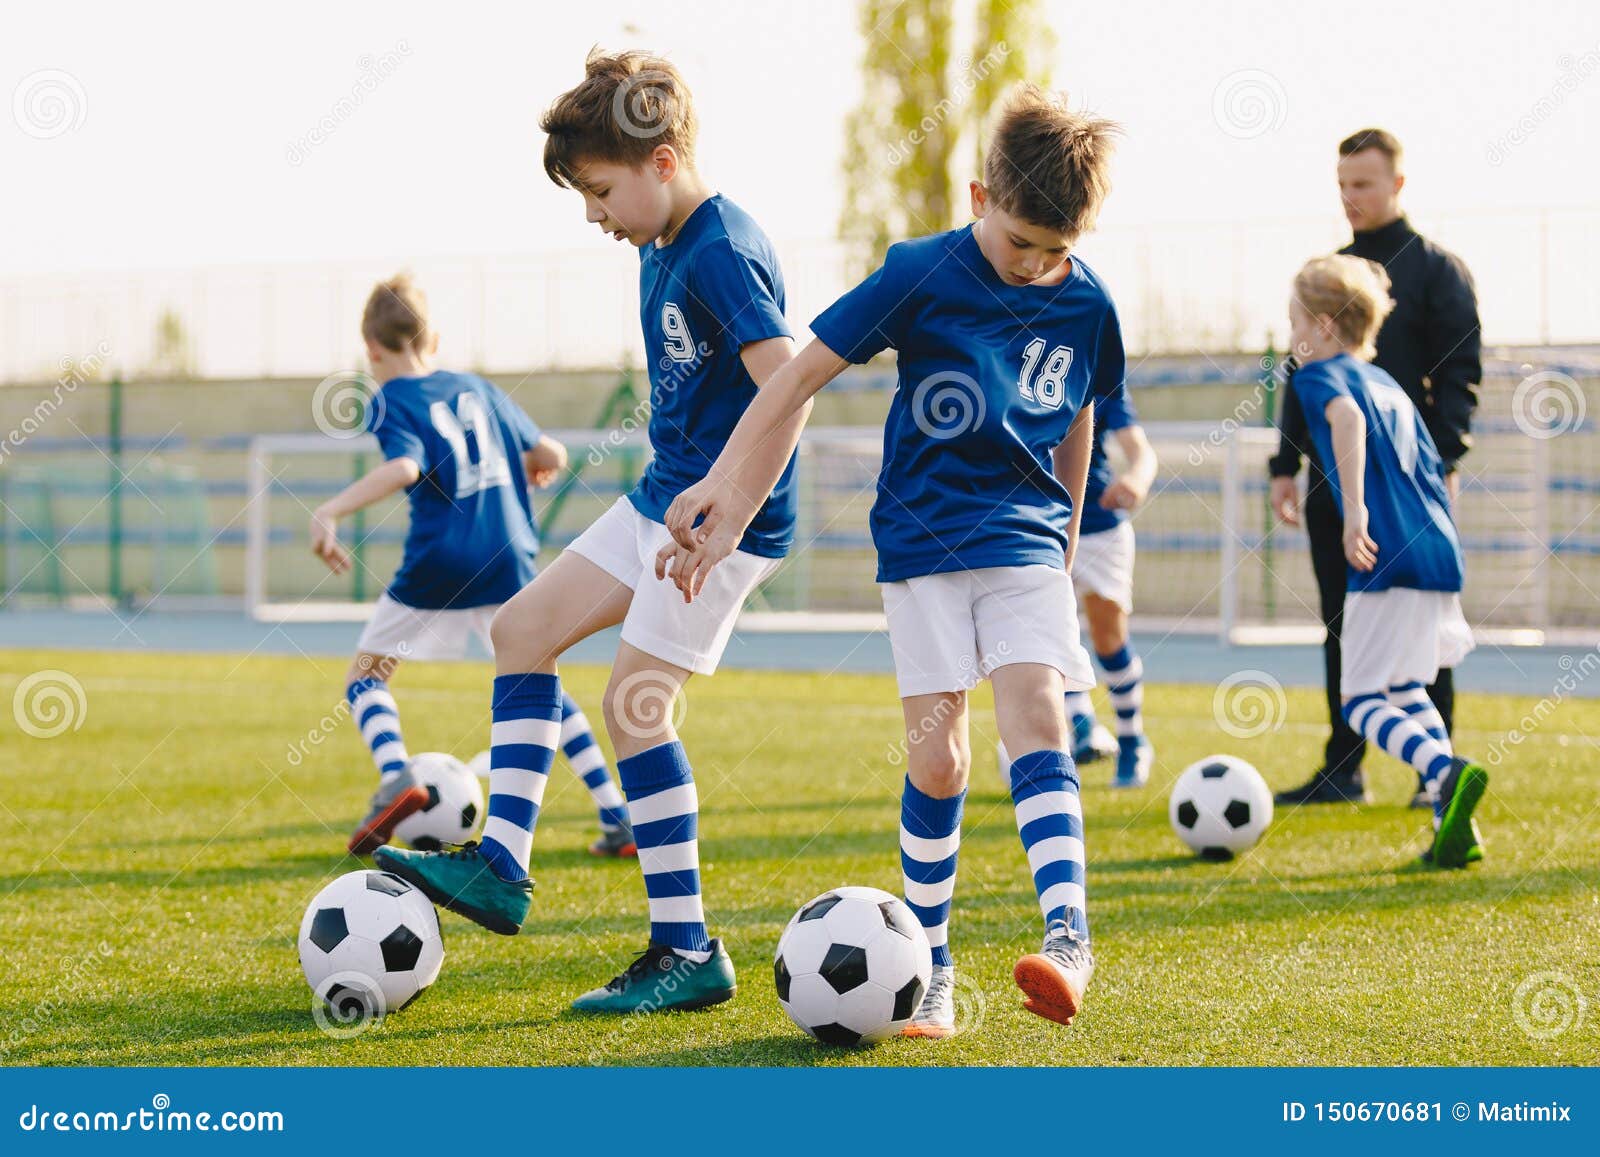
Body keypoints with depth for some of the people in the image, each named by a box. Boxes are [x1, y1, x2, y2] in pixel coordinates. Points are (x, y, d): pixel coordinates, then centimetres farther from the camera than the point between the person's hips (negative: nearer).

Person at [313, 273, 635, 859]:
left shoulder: (390, 401, -1)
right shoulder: (477, 388, 15)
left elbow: (404, 468, -21)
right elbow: (551, 454, 16)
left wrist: (328, 513, -27)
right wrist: (535, 469, 39)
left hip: (437, 565, -4)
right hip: (508, 560, 5)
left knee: (365, 675, 12)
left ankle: (396, 777, -16)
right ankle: (617, 819, 5)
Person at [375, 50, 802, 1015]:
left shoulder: (723, 254, -21)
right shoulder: (660, 248, 10)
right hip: (664, 498, 10)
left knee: (635, 705, -11)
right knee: (523, 628, 10)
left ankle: (690, 954, -4)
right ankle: (500, 867, 10)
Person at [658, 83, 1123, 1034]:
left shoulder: (1086, 305, 0)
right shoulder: (922, 275, -10)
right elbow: (799, 381, -6)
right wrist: (723, 504, -9)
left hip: (1024, 539, 2)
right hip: (923, 541, -1)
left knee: (1037, 715, -19)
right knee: (937, 758, -4)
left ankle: (1069, 937, -27)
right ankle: (930, 971, 8)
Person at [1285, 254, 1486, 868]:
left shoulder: (1319, 375, 0)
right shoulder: (1388, 384, 24)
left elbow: (1346, 415, -23)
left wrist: (1355, 511, -29)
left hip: (1389, 558, -8)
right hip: (1439, 550, 8)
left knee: (1360, 702, -2)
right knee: (1403, 691, 20)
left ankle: (1448, 772, -26)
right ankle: (1453, 827, 11)